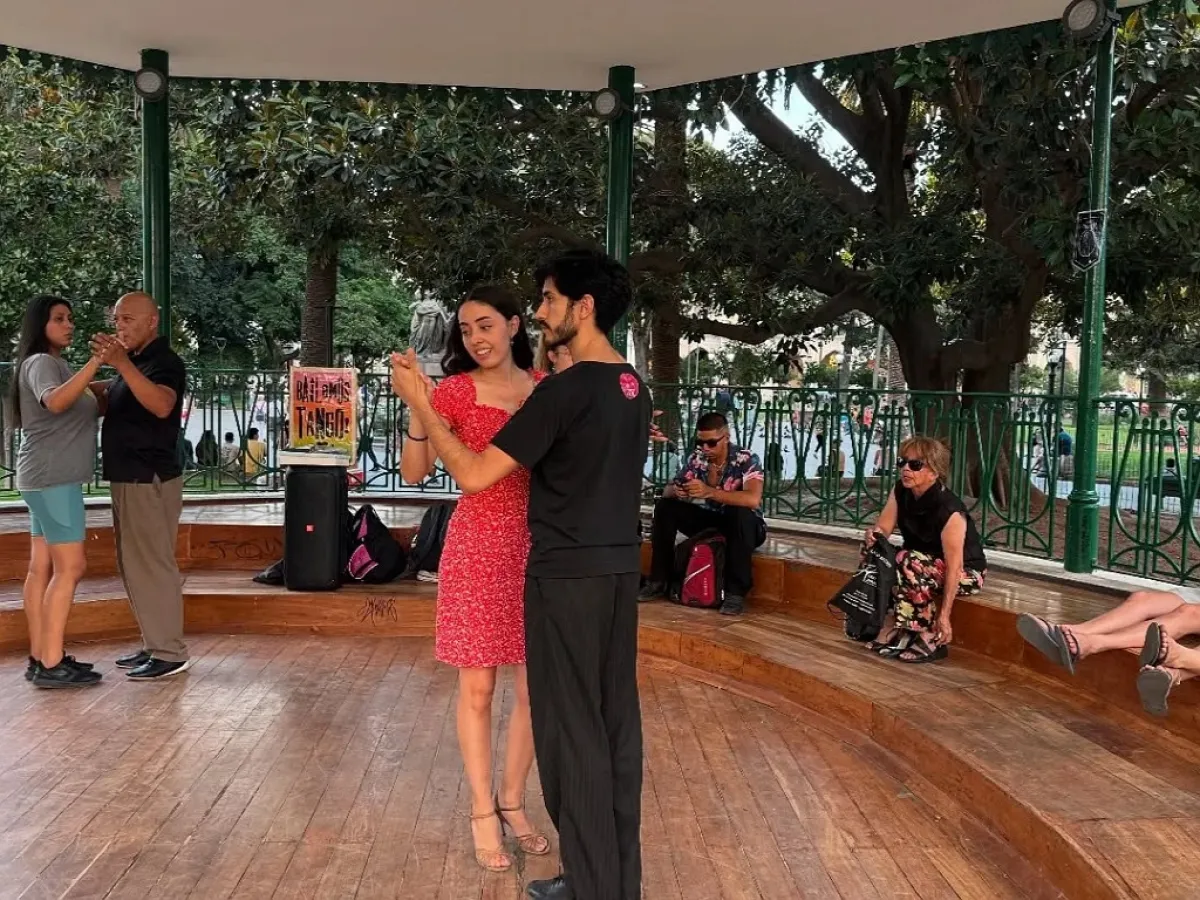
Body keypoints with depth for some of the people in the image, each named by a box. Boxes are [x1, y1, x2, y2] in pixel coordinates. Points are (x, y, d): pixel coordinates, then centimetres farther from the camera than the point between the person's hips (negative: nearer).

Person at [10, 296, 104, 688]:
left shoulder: (53, 364, 20)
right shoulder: (41, 363, -11)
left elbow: (72, 410, 30)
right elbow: (55, 401, -33)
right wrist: (96, 361, -38)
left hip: (49, 478, 10)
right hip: (53, 478, -10)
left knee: (42, 568, 8)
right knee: (70, 567, -11)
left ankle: (40, 657, 12)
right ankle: (51, 664, -10)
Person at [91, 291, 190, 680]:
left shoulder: (164, 361, -14)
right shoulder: (135, 361, 15)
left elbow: (162, 405, -34)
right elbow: (115, 394, 33)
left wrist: (122, 364, -44)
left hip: (151, 480, -10)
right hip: (129, 479, 10)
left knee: (152, 565, -7)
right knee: (134, 565, 14)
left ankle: (170, 653, 0)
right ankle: (154, 645, 23)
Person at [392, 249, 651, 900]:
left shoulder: (566, 390, -17)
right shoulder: (633, 389, 8)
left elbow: (473, 474, -18)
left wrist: (418, 401, -9)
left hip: (568, 575, -8)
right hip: (621, 568, 8)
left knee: (571, 726, 3)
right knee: (617, 721, 14)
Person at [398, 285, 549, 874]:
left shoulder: (546, 386, 6)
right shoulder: (455, 390, -4)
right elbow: (415, 473, -6)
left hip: (539, 544, 4)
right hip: (478, 544, -3)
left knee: (539, 687, 9)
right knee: (477, 687, 5)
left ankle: (512, 800, 28)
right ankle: (482, 813, 21)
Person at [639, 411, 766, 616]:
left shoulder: (746, 460, -20)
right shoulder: (696, 459, -5)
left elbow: (752, 499, -36)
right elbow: (667, 491, -2)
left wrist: (710, 492, -44)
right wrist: (675, 491, -27)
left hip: (744, 527, -5)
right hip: (709, 520, 5)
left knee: (741, 513, -38)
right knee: (665, 507, -13)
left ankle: (736, 592, -29)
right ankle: (659, 580, -8)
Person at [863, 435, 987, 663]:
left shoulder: (949, 511, -30)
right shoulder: (900, 492, -8)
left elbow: (953, 567, -30)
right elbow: (883, 528, -8)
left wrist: (944, 616, -32)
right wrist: (874, 533, -34)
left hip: (966, 571, -7)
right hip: (929, 565, 7)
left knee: (907, 563, -33)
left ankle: (932, 640, -19)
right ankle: (903, 632, -3)